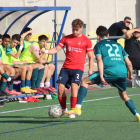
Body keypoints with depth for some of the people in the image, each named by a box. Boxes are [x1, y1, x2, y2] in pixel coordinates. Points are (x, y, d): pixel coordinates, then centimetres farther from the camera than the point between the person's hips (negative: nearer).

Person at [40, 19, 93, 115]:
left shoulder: (86, 41, 4)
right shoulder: (66, 38, 11)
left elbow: (91, 57, 6)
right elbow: (56, 49, 10)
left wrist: (90, 70, -3)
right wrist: (46, 51, -8)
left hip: (78, 68, -3)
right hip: (66, 67, 3)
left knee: (74, 86, -21)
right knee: (61, 87, -7)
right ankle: (64, 110, 12)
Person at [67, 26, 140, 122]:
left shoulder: (99, 45, 13)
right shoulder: (117, 45, 26)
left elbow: (100, 61, -5)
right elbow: (129, 63, 22)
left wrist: (101, 77, -12)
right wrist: (130, 75, 38)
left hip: (109, 72, -5)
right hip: (123, 73, 5)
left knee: (85, 81, 7)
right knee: (124, 95, 26)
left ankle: (78, 108, -3)